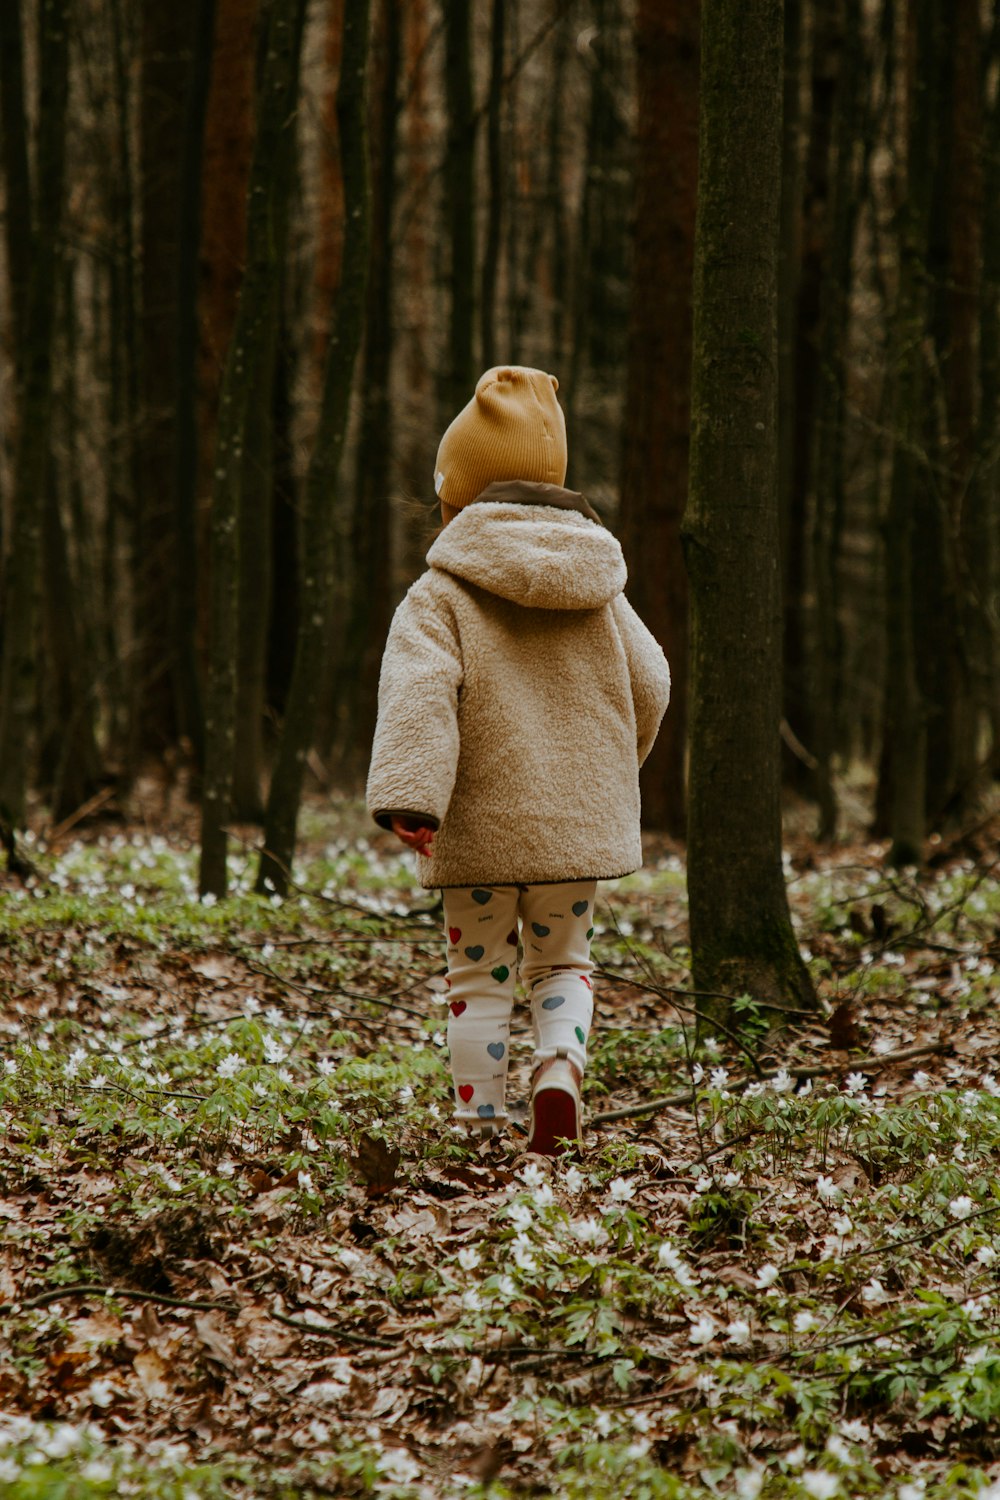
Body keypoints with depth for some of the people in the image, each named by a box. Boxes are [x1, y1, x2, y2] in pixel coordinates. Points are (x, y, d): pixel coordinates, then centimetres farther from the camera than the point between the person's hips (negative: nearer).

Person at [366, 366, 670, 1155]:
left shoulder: (441, 596, -7)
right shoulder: (601, 591, 8)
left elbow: (420, 693, -22)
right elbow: (648, 686, 12)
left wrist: (410, 796, -31)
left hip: (483, 827, -3)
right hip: (580, 823, 3)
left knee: (481, 978, 9)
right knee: (564, 963, 18)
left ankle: (482, 1130, 11)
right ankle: (561, 1066, -9)